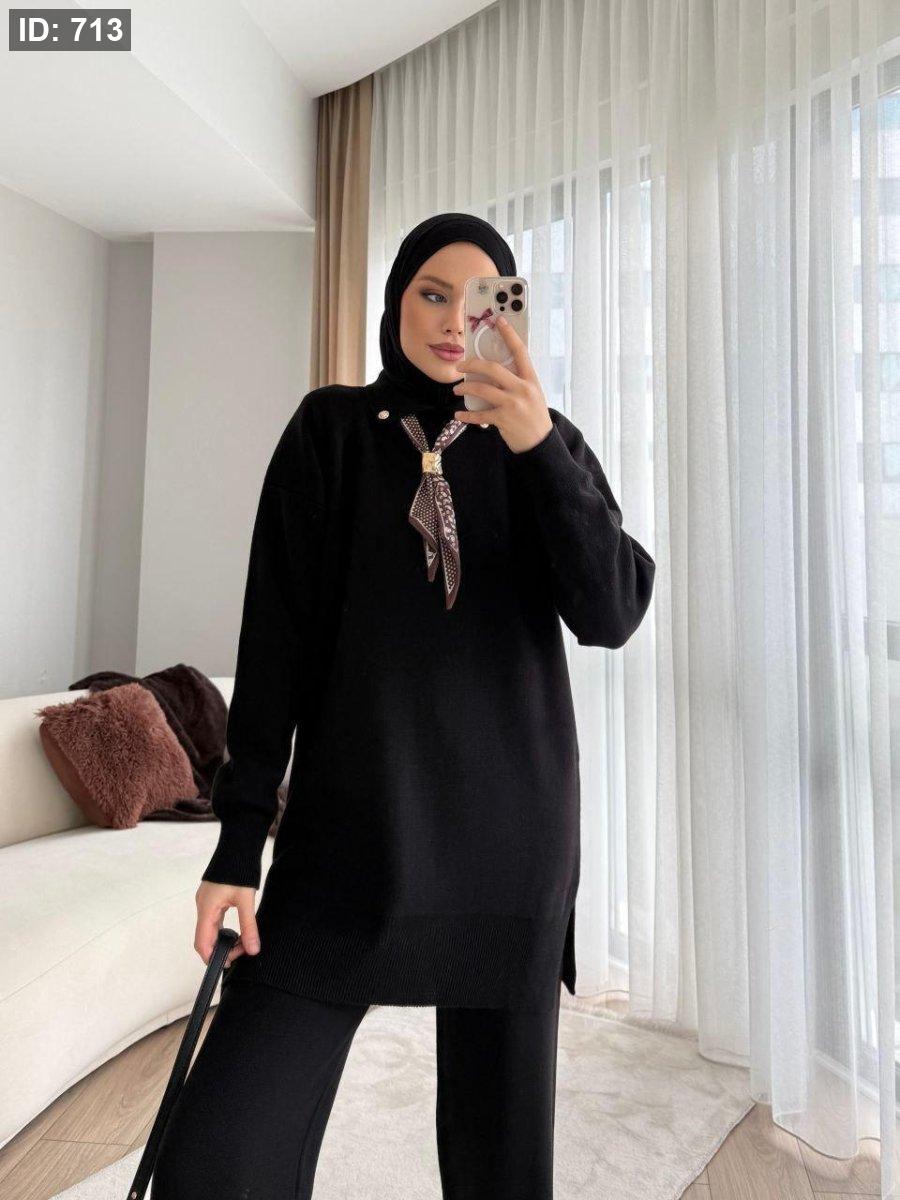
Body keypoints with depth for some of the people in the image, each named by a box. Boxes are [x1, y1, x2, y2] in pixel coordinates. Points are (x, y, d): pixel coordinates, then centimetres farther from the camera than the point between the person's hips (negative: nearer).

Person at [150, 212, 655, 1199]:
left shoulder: (544, 445, 8)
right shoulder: (330, 430, 4)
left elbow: (612, 614, -6)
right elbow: (276, 637, -1)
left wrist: (539, 448, -18)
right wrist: (239, 837, -5)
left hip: (510, 825, 2)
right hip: (350, 822, -1)